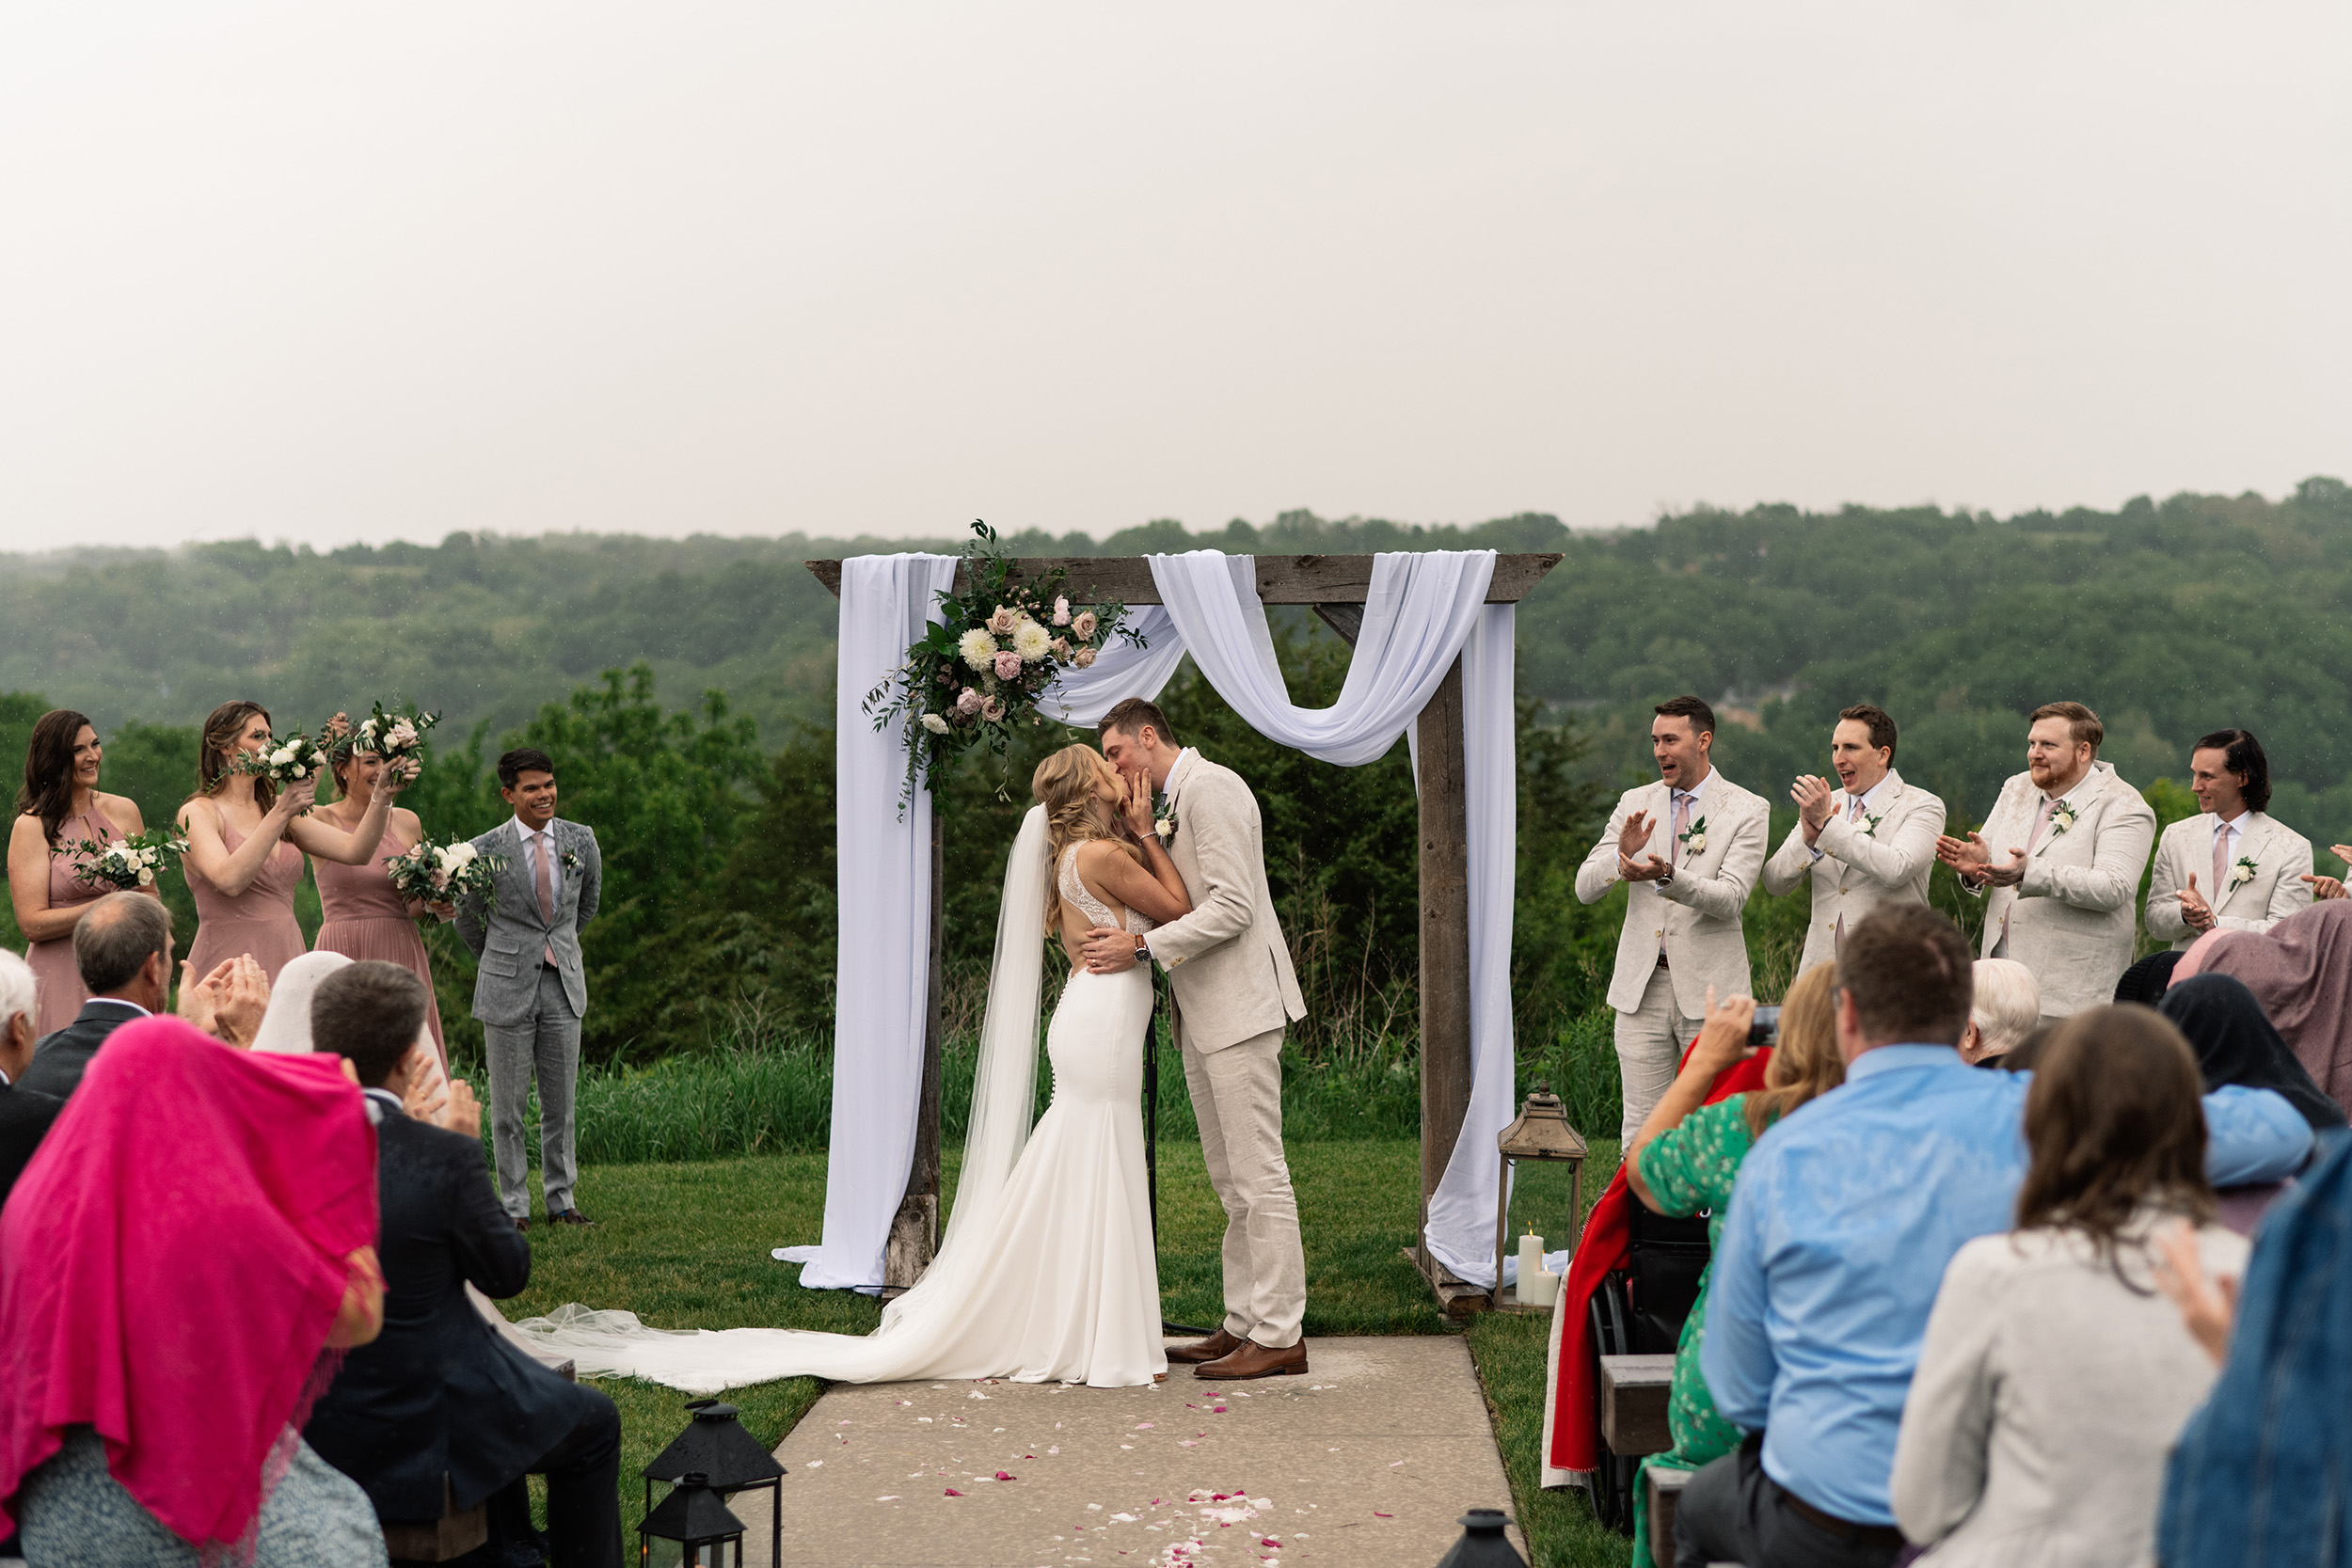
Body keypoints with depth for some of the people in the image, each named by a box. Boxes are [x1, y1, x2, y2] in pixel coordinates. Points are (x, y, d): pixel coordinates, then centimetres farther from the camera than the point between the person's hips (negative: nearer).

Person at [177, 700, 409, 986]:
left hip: (286, 962, 5)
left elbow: (354, 851, 5)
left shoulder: (274, 809, 15)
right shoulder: (197, 813, -2)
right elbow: (229, 880, -21)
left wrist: (382, 796, -8)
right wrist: (282, 813, -21)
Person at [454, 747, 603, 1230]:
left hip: (564, 986, 2)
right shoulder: (485, 850, -7)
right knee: (507, 1106, 4)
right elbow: (466, 918, 8)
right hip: (507, 989, -2)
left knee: (561, 1102, 7)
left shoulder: (581, 841, 2)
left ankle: (561, 1200, 18)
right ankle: (514, 1206, 13)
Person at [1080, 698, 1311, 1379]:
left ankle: (1279, 1335, -5)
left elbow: (1232, 907, -20)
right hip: (1203, 1016, 10)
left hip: (1238, 1009, -10)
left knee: (1258, 1175, -8)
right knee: (1230, 1181, 12)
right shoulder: (1175, 801, 19)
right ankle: (1243, 1324, 17)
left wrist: (1142, 946, -19)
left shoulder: (1212, 788, -12)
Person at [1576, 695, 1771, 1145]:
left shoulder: (1747, 810, 0)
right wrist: (1622, 855, -16)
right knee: (1641, 1124, 3)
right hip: (1641, 987, 3)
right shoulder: (1635, 804, 11)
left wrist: (1667, 876, -29)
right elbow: (1585, 889, 5)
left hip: (1708, 989, -3)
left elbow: (1730, 899, -13)